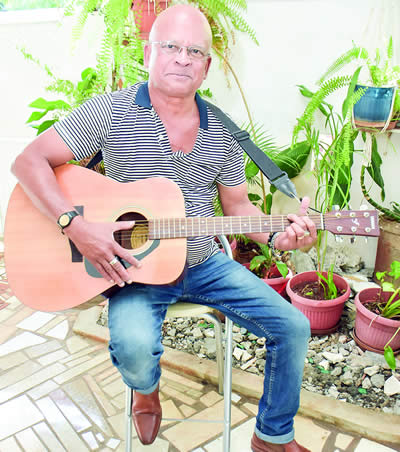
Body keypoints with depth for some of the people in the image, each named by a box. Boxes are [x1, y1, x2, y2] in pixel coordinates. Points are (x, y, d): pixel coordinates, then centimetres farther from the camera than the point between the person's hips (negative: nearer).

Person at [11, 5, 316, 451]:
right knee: (134, 346, -33)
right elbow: (28, 161, -11)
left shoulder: (222, 131, 3)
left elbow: (237, 204, 11)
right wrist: (76, 226, -24)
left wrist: (277, 234, -9)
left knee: (294, 328, -4)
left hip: (205, 264, 4)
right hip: (134, 266, -4)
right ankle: (146, 389, 9)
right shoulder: (111, 112, -9)